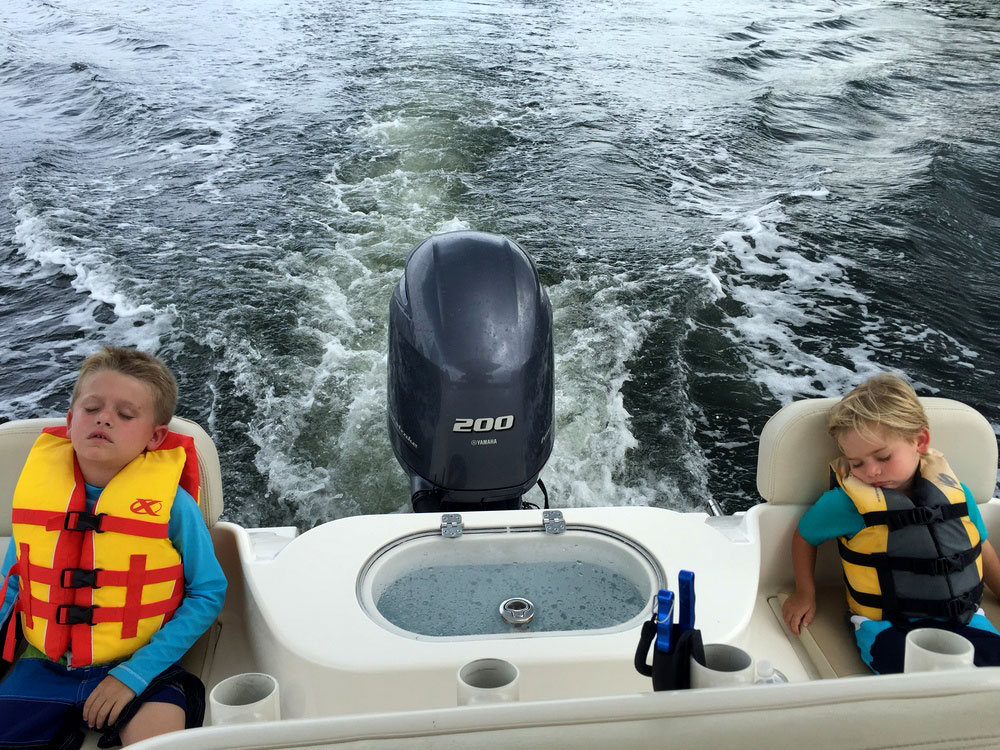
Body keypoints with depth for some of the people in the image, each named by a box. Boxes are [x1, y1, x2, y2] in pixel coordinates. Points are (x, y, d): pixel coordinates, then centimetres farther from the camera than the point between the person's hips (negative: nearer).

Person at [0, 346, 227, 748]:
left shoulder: (171, 504, -11)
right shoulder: (38, 492, 0)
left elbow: (208, 594, -7)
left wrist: (136, 673, -15)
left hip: (137, 666, -3)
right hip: (44, 669, 4)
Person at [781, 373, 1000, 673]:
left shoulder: (955, 493, 3)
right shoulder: (847, 502, -8)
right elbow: (805, 536, 11)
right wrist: (805, 594, 12)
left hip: (962, 618, 4)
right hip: (887, 627, -4)